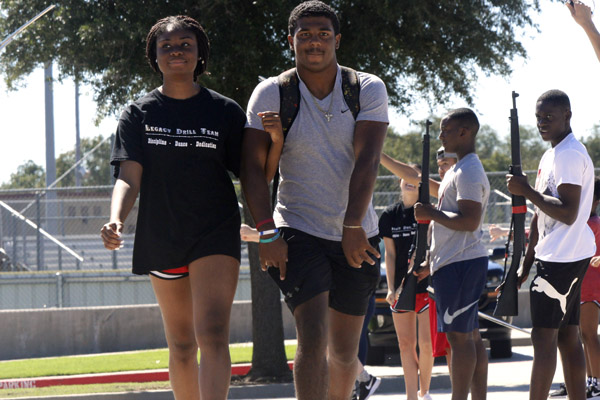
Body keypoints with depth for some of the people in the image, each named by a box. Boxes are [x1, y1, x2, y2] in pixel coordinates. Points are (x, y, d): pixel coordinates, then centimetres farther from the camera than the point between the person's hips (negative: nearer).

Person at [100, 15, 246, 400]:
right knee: (181, 345, 12)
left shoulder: (225, 112, 2)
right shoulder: (139, 114, 4)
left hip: (216, 236, -3)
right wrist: (115, 221, -24)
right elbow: (129, 178, -7)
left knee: (212, 335, -19)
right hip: (161, 237, 3)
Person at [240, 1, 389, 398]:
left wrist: (353, 226, -22)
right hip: (299, 231, -2)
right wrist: (267, 232, -18)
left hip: (357, 237, 2)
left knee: (344, 351, 9)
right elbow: (253, 165, -8)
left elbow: (366, 160, -12)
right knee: (313, 339, -19)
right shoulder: (271, 94, -4)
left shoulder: (368, 89, -2)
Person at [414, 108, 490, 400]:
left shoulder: (468, 172, -13)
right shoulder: (459, 170, 20)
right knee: (470, 336, 9)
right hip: (461, 263, 11)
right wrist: (432, 263, 25)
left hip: (459, 265, -11)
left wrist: (431, 213, -14)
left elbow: (469, 221, -23)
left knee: (459, 335, -10)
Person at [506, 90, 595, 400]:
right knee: (568, 337, 8)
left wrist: (527, 191, -18)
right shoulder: (551, 155, 18)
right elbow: (542, 214, 23)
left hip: (562, 258, -10)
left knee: (544, 337, -11)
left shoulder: (570, 154, -15)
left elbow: (568, 213, -23)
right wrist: (526, 264, 22)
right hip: (565, 257, 10)